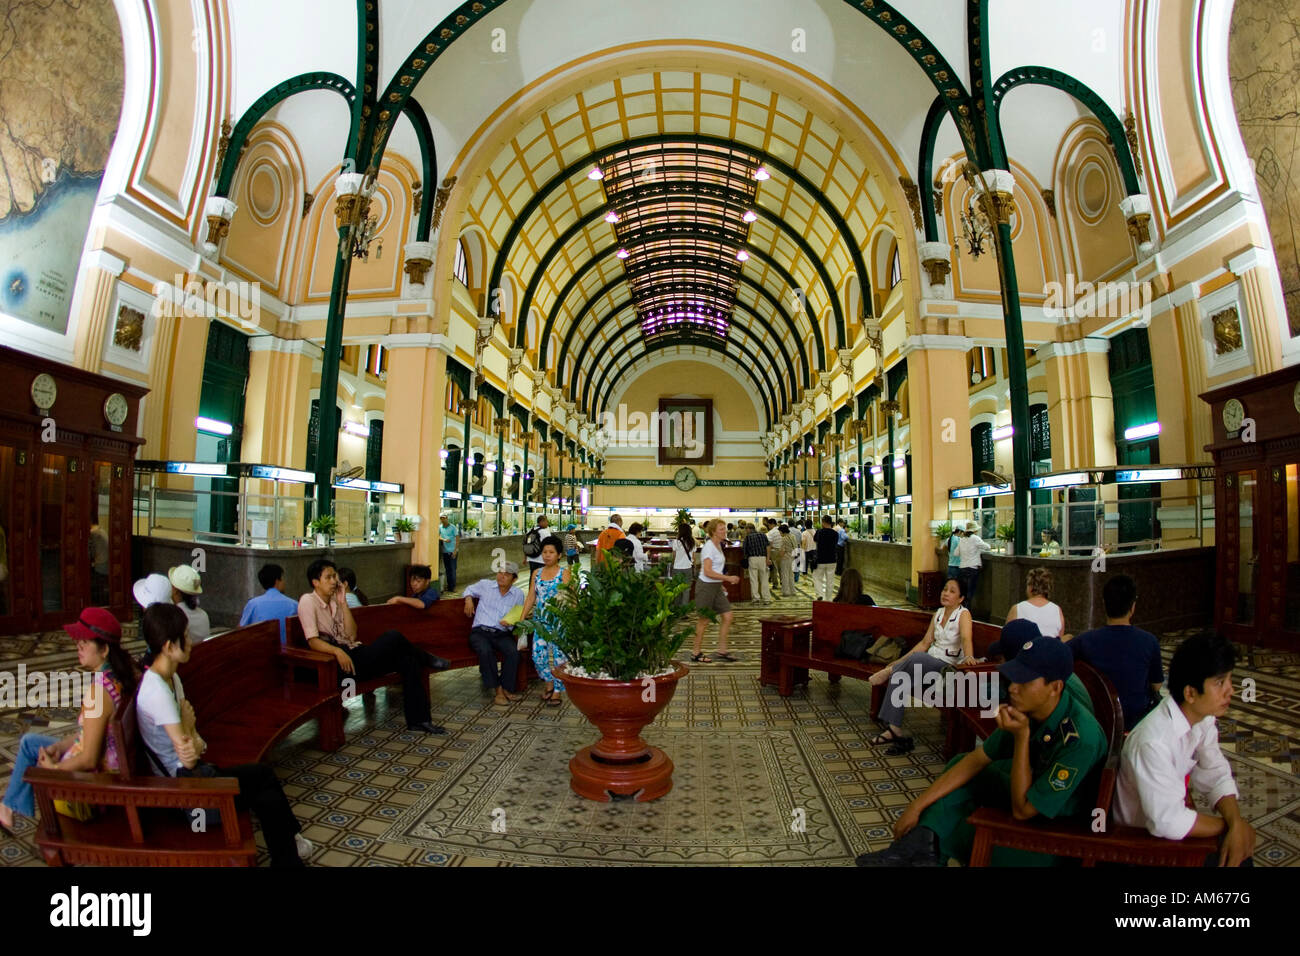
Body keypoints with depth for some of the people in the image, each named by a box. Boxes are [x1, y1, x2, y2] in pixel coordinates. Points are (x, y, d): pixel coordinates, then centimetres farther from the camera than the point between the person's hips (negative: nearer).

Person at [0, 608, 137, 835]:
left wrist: (53, 767, -9)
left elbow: (88, 760, -25)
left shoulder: (98, 690, -31)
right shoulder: (117, 678, -5)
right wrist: (59, 747, 5)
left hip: (94, 780, -8)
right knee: (29, 741, 23)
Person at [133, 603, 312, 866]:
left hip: (187, 773, 8)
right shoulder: (156, 692, -26)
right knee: (263, 776, 1)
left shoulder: (171, 678, 3)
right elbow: (187, 760, -24)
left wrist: (196, 743, -20)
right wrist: (187, 724, -10)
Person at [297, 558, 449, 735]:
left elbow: (352, 635, 4)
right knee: (393, 637, -23)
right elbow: (313, 641, -16)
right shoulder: (308, 601, -5)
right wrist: (337, 651, -33)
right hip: (340, 662, -7)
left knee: (407, 659, -12)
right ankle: (426, 659, 10)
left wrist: (343, 603, -1)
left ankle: (418, 719, -5)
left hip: (354, 652, 7)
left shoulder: (334, 601, 14)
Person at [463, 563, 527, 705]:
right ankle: (498, 689, -22)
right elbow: (469, 589, 25)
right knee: (485, 651, -34)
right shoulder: (485, 585, 6)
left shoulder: (518, 594, 8)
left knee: (514, 651, -30)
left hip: (502, 634, 1)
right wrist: (468, 599, 4)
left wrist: (510, 623, -8)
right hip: (480, 631, -1)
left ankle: (506, 688, -15)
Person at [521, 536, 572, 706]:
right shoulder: (537, 574, 11)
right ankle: (550, 684, 25)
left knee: (558, 655, -3)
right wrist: (522, 619, 5)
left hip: (558, 620, -4)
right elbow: (530, 598, 11)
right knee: (538, 655, 2)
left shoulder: (564, 573, -2)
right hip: (540, 620, 4)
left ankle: (557, 692, 11)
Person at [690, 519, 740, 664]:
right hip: (706, 586, -9)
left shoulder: (718, 545, 11)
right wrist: (728, 578, -21)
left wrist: (722, 582, 18)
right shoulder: (709, 547, -18)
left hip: (716, 587, 9)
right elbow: (708, 572, -24)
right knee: (704, 620, 2)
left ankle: (722, 652, 14)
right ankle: (696, 654, 15)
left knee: (728, 615, 5)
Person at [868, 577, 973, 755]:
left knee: (917, 657, -37)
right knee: (899, 677, -21)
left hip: (948, 667, -6)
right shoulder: (938, 613, 14)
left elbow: (966, 638, -24)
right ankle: (894, 730, -21)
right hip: (928, 663, 6)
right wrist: (900, 661, 8)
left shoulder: (963, 614, -4)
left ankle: (890, 671, -10)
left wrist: (968, 656, -46)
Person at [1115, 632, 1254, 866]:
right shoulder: (1154, 741, -33)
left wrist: (1236, 824, -16)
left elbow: (1215, 776, 0)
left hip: (1172, 814, 7)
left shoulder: (1204, 719, -7)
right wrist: (1231, 825, -13)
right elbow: (1168, 822, -28)